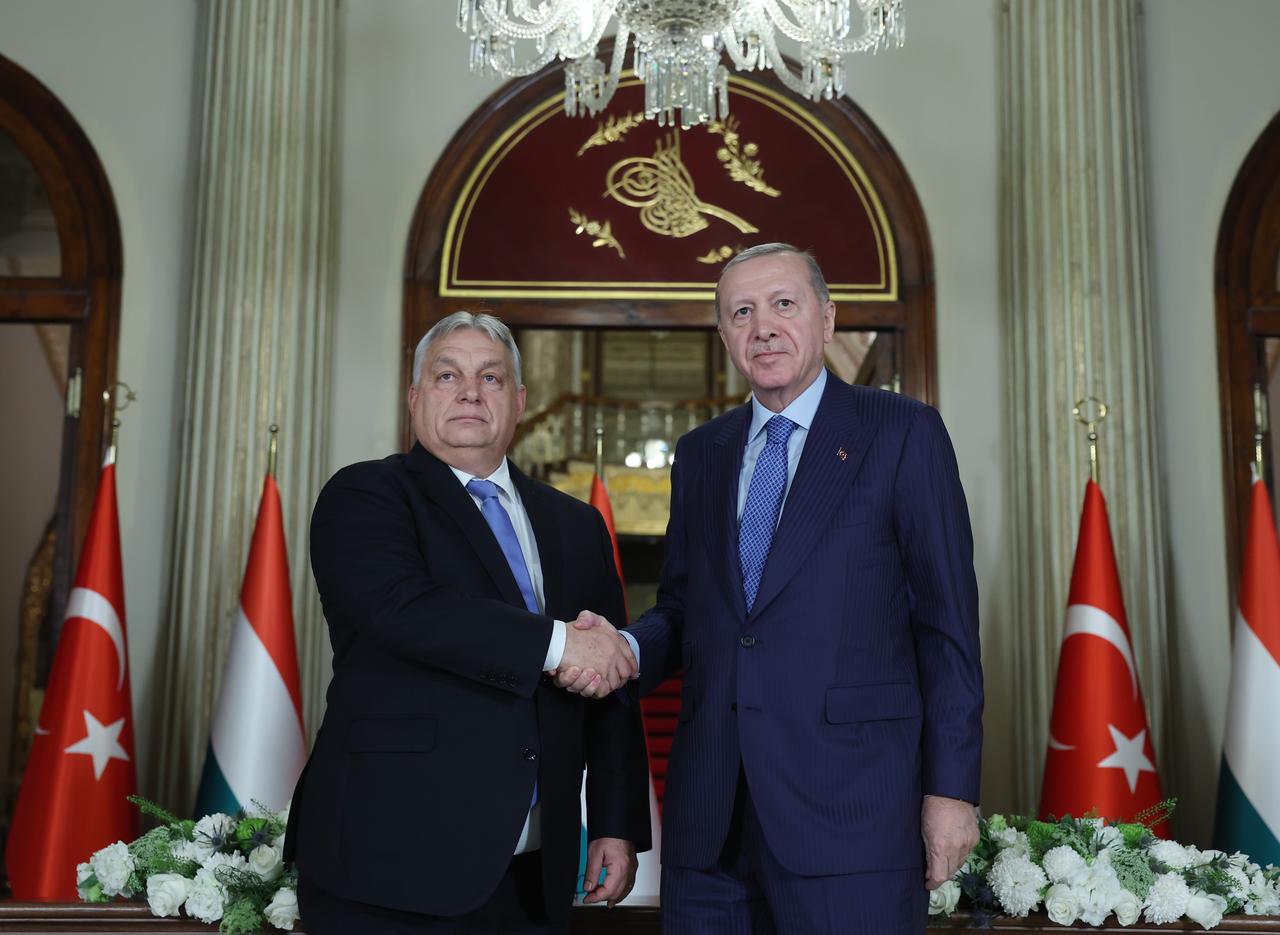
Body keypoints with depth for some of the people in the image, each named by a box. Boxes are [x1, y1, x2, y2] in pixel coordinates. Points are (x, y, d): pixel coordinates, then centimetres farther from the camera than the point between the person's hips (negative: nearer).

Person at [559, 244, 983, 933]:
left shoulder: (901, 431, 1)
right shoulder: (699, 454, 15)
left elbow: (947, 619, -3)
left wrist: (950, 788, -7)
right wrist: (625, 649, -4)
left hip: (848, 806, -4)